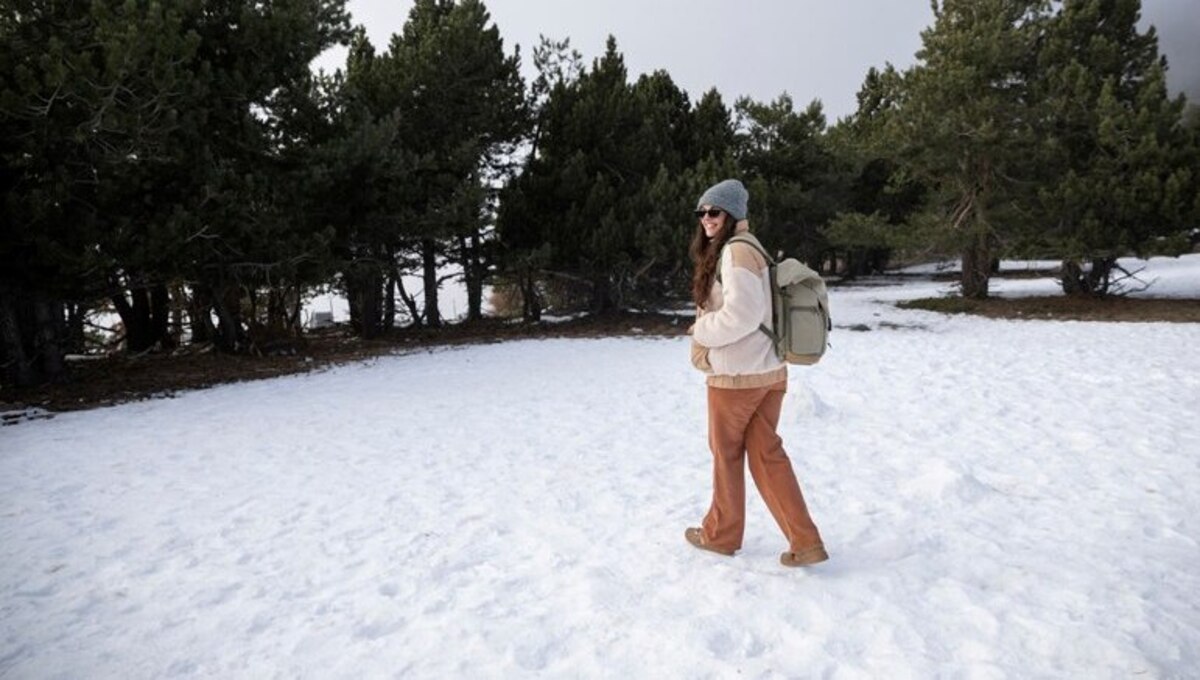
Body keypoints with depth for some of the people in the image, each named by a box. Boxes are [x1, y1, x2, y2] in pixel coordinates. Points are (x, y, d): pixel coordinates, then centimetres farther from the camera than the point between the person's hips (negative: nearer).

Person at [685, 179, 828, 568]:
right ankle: (805, 542, 12)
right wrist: (707, 330, 5)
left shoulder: (736, 250, -15)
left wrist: (701, 332, -11)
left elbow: (743, 313, -24)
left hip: (737, 374, -9)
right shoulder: (745, 249, 16)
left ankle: (721, 534, 28)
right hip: (768, 371, 9)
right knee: (767, 454, 11)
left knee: (726, 453, 9)